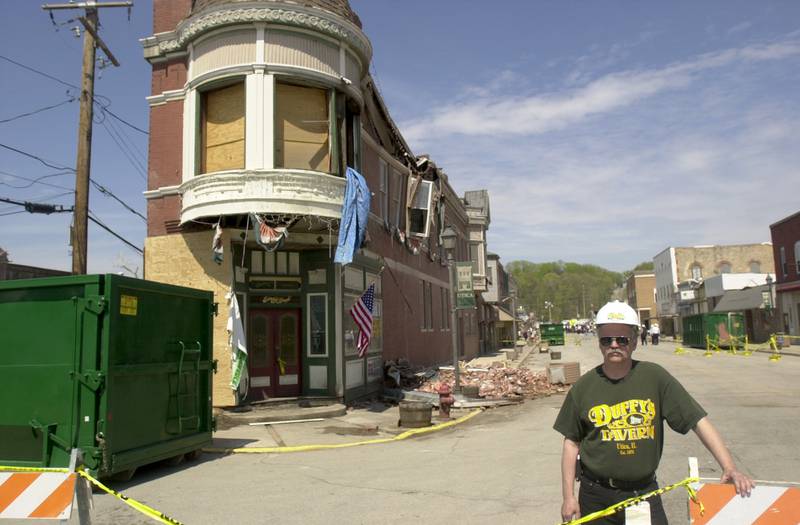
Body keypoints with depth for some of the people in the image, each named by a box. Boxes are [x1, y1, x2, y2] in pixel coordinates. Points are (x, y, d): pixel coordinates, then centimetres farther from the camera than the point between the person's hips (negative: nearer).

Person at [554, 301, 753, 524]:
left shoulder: (654, 378, -6)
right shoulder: (584, 387, -3)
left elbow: (698, 420, -5)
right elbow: (571, 442, 3)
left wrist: (729, 467, -14)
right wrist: (568, 496, 1)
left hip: (644, 493, 0)